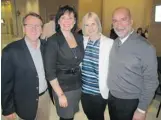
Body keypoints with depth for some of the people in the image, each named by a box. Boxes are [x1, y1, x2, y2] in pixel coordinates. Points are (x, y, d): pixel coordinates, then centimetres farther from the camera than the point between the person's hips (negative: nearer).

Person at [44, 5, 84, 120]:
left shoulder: (79, 38, 0)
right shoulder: (53, 41, -16)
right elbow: (50, 71, -16)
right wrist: (60, 94, -15)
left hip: (78, 85, 5)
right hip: (62, 87, -5)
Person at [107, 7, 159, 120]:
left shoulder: (145, 47, -19)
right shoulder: (114, 43, 0)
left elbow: (151, 81, -16)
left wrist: (142, 109, -13)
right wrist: (109, 92, 6)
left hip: (130, 103, -5)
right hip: (112, 98, 6)